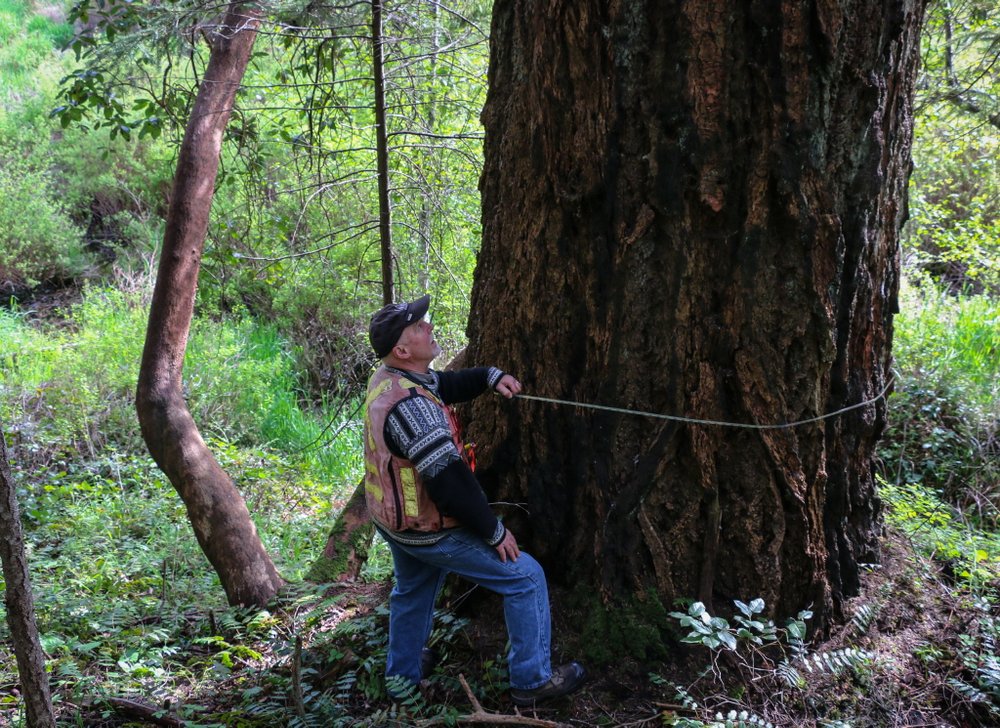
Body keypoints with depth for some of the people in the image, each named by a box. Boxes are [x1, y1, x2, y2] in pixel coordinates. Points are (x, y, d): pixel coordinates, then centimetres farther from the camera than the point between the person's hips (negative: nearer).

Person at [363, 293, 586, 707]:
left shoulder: (388, 378, -3)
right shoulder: (409, 405, -32)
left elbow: (444, 384, 16)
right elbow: (448, 480, -30)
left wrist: (489, 377, -2)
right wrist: (495, 532, -19)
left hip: (394, 519, 9)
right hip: (429, 529, -9)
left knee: (412, 591, 32)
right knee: (525, 577, 2)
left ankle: (403, 673, 50)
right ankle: (531, 682, 12)